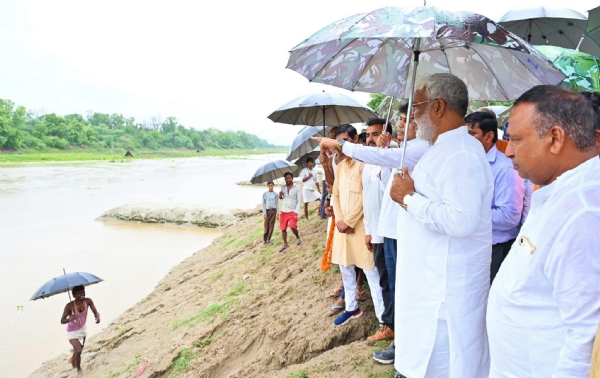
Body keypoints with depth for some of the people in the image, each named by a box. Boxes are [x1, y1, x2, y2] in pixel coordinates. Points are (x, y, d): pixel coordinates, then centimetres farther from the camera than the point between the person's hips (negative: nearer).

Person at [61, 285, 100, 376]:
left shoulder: (88, 301, -24)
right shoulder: (69, 306, -32)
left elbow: (95, 312, -23)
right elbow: (62, 321, -29)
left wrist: (97, 317, -46)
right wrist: (69, 319, -51)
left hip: (83, 328, 5)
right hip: (72, 332, -5)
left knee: (80, 348, 24)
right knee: (78, 350, -15)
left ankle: (73, 359, 59)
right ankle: (78, 369, 13)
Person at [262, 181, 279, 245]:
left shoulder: (275, 194, 4)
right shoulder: (264, 194, 0)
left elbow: (277, 204, 5)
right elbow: (263, 204, 0)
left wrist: (277, 213, 0)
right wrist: (264, 213, -6)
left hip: (273, 210, 1)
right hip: (267, 210, -1)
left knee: (272, 225, 2)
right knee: (266, 225, -1)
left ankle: (269, 239, 9)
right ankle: (265, 239, 7)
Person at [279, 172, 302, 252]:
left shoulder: (297, 188, -4)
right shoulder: (283, 187, 7)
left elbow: (299, 201, -5)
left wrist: (296, 212, -15)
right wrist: (280, 196, -5)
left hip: (292, 211, -4)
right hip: (283, 211, 4)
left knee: (292, 226, -22)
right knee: (283, 228, 6)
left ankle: (298, 237, 8)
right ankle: (285, 244, 23)